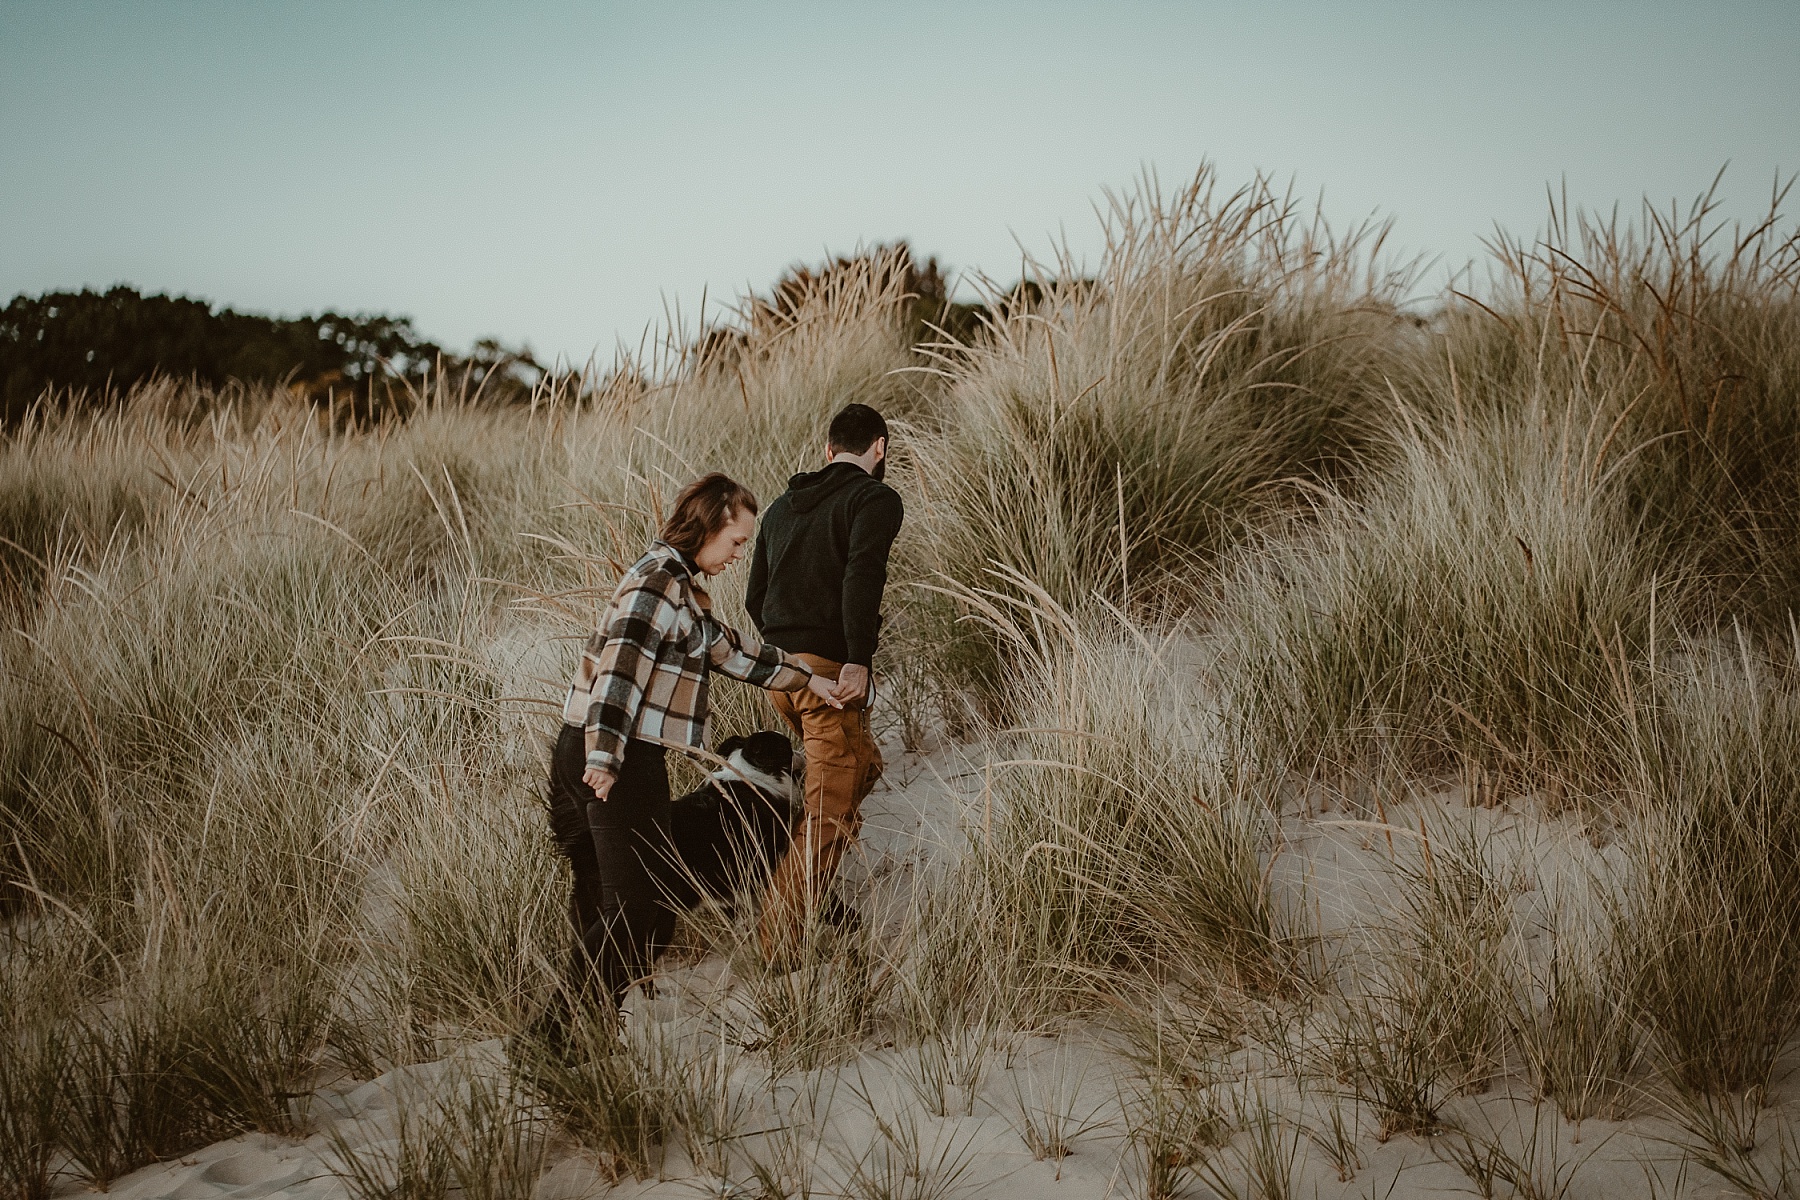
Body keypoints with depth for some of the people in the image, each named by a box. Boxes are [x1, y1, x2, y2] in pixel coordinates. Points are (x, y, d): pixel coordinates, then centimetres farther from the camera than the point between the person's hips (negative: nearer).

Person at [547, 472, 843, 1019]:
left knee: (601, 898, 12)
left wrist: (805, 677, 37)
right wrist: (605, 758, -28)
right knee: (631, 901, -6)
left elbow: (728, 648, 31)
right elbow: (620, 666, -22)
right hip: (614, 762, -10)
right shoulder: (660, 579, -12)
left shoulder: (677, 581, 19)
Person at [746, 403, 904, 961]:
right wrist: (858, 660, -26)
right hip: (830, 670, -8)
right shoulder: (875, 499, -3)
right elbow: (860, 575, -21)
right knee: (828, 812, -6)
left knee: (863, 764, 25)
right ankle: (779, 942, -13)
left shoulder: (783, 506, 19)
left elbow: (755, 599, 22)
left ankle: (810, 895, 27)